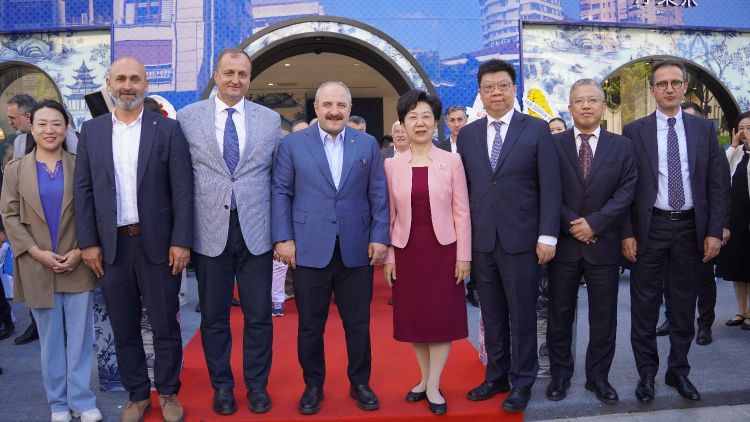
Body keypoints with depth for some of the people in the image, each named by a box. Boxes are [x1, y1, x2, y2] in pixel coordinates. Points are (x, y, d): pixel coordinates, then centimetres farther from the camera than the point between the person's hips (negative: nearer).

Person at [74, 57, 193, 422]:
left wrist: (180, 241, -10)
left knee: (165, 325, 7)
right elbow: (82, 190, 6)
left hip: (158, 243, -2)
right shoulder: (91, 131, 8)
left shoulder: (167, 129, 0)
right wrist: (88, 242, 0)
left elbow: (182, 189, -4)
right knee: (123, 329, 12)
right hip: (111, 245, 3)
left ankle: (168, 393, 26)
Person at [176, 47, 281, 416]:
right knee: (213, 317, 11)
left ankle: (257, 385, 26)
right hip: (210, 231, 0)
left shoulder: (270, 119, 6)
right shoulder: (188, 117, 4)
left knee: (259, 316, 8)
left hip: (256, 232, 1)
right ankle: (221, 386, 29)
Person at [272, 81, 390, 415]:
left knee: (358, 323, 10)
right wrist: (283, 238, -6)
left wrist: (380, 237, -2)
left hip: (357, 250, 1)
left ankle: (360, 383, 29)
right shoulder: (292, 144, 4)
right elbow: (280, 192, 2)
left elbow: (378, 194, 6)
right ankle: (313, 385, 28)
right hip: (309, 249, -1)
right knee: (310, 325, 9)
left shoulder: (368, 145, 7)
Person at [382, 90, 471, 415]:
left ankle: (433, 386, 16)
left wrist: (464, 255, -5)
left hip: (443, 250, -1)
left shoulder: (451, 161, -1)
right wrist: (388, 257, 0)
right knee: (413, 316, 9)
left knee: (442, 316, 2)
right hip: (407, 251, 2)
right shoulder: (392, 165, 2)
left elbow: (462, 212, -1)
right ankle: (425, 378, 28)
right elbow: (389, 215, 3)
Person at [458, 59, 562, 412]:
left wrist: (547, 236, -10)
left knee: (522, 315, 6)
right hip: (481, 240, 3)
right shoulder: (467, 134, 9)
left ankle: (522, 383, 22)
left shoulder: (537, 130, 0)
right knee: (491, 314, 13)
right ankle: (496, 376, 29)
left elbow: (550, 187, -4)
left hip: (521, 238, -3)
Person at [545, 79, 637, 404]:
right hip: (564, 242, -1)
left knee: (604, 315, 8)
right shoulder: (553, 145, 2)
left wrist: (594, 223, -12)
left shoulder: (622, 146, 7)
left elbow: (626, 191, -2)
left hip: (604, 243, 1)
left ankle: (598, 376, 24)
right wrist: (572, 226, -12)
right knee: (560, 313, 7)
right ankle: (560, 374, 22)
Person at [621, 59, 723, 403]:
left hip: (691, 227, 2)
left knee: (685, 305, 11)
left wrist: (714, 231, -2)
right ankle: (646, 373, 20)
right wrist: (627, 233, -8)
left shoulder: (705, 129, 7)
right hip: (650, 227, -2)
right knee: (645, 306, 5)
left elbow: (714, 184, 5)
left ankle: (678, 371, 27)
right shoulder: (633, 131, 1)